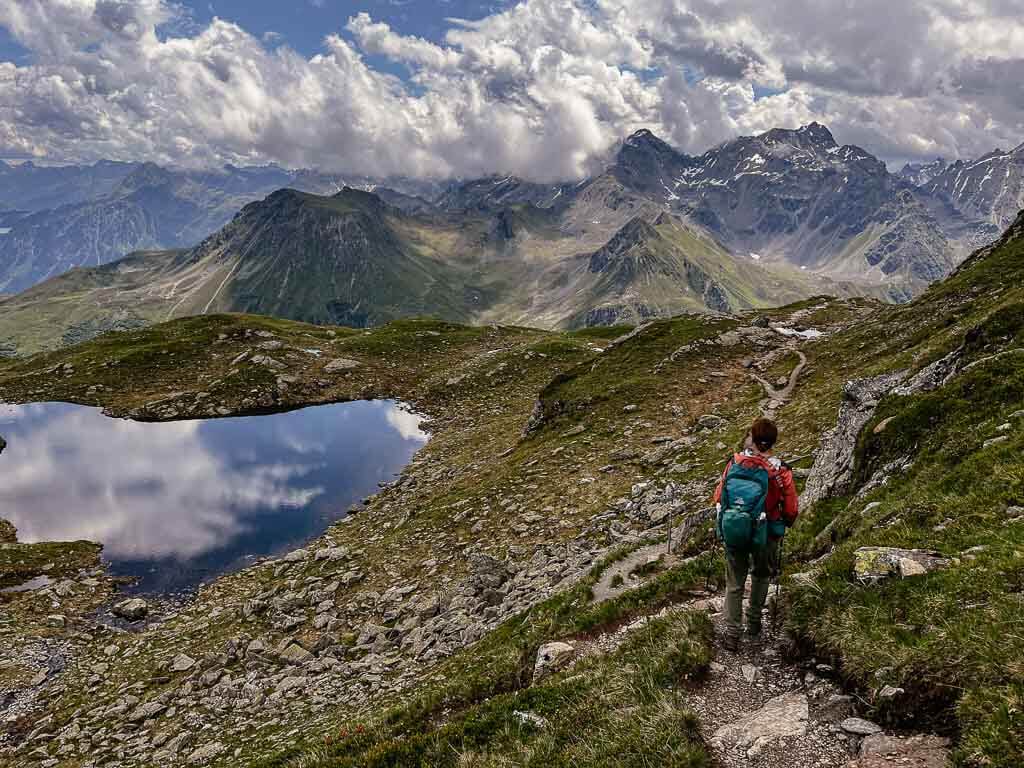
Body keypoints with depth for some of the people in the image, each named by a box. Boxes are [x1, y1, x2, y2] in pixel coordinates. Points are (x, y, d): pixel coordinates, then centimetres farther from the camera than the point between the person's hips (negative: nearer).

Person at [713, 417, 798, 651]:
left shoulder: (735, 463, -13)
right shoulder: (780, 472, -19)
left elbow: (719, 496, -4)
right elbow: (791, 510, -10)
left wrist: (724, 519, 16)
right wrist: (784, 526, 12)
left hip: (733, 532, 1)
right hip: (765, 534, -1)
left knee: (734, 583, 15)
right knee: (761, 575, 27)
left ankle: (732, 633, 18)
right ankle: (754, 619, 40)